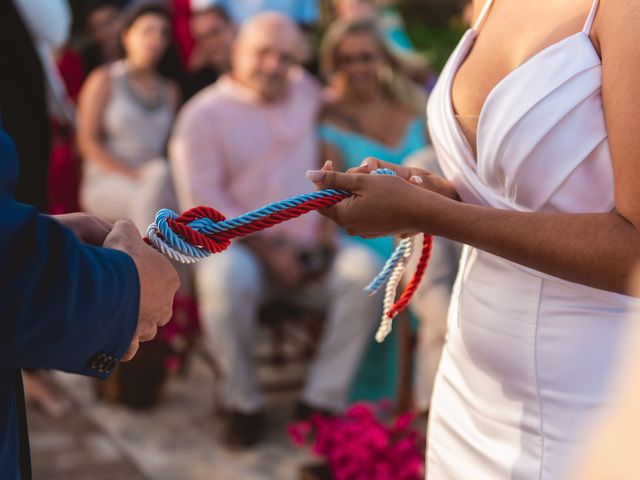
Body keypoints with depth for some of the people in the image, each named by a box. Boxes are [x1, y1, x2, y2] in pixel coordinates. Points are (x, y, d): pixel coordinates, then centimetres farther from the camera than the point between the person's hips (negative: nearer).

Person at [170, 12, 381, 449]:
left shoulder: (306, 92, 12)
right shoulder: (205, 113, 0)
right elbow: (201, 202, -7)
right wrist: (266, 248, -14)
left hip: (308, 249, 4)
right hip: (240, 247, -3)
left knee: (366, 270, -24)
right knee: (224, 277, -37)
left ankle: (322, 402, -17)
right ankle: (245, 404, -16)